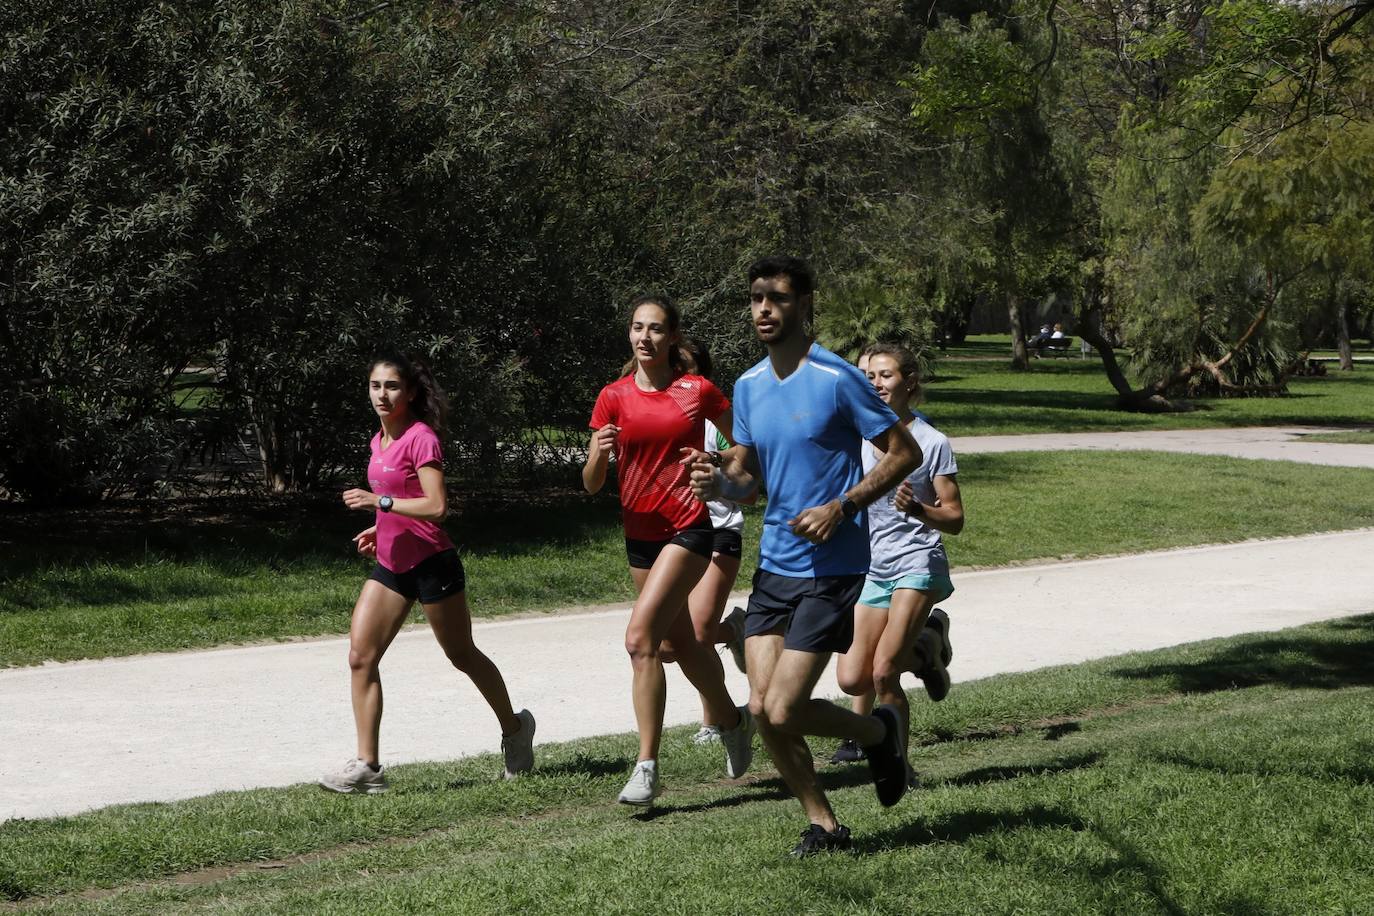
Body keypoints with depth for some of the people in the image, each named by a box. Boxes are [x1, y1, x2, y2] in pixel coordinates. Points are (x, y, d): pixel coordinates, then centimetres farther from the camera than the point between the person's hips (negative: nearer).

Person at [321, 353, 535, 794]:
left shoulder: (421, 438, -16)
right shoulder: (380, 441, 11)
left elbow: (436, 507, -25)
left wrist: (380, 502, -23)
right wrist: (382, 528, 11)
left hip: (431, 564, -8)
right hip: (390, 564, 8)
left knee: (463, 656, 9)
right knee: (360, 657, -5)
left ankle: (514, 728, 33)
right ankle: (367, 766, -4)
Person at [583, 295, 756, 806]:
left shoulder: (698, 391, -4)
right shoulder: (614, 397, 2)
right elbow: (591, 484, -1)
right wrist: (599, 453, -21)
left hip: (688, 528, -5)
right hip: (639, 532, 5)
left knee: (640, 637, -19)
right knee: (680, 641, 17)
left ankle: (647, 767, -17)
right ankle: (732, 722, 43)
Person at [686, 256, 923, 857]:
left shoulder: (837, 379, -12)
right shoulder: (748, 386, 9)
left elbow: (904, 453, -8)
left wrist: (841, 507, -18)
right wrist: (718, 481, -6)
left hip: (831, 567, -7)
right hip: (773, 565, 7)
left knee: (782, 711, -11)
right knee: (762, 708, 0)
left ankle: (878, 731, 19)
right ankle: (823, 825, 18)